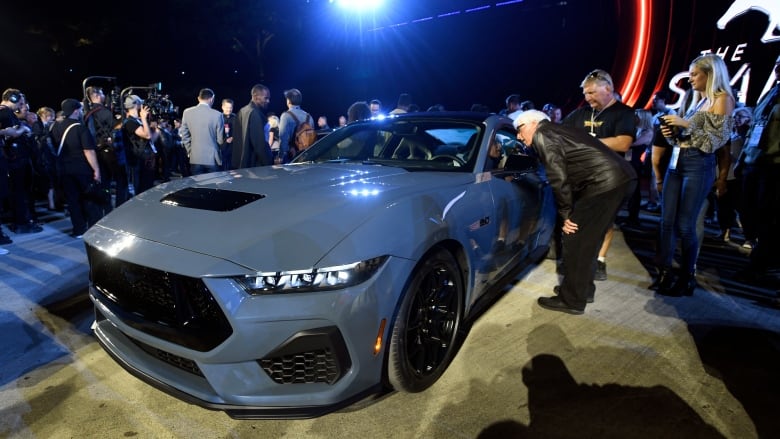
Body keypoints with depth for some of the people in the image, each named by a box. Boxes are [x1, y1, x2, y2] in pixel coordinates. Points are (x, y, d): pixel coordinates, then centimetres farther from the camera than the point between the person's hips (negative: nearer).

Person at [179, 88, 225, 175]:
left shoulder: (187, 112, 0)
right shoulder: (217, 114, -10)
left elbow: (184, 136, 5)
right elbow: (220, 140, -5)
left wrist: (190, 152, 16)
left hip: (195, 158, 3)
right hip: (213, 158, -3)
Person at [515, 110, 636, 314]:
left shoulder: (542, 135, -2)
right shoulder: (557, 130, 26)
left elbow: (558, 177, -12)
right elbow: (568, 173, 25)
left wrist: (565, 214, -5)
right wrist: (569, 211, 22)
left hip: (605, 182, -10)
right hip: (621, 178, 10)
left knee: (574, 241, -1)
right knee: (586, 239, 19)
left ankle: (572, 300, 10)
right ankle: (583, 288, 32)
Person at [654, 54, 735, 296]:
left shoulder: (722, 99, -3)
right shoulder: (695, 100, 19)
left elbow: (716, 140, -11)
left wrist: (686, 124, -15)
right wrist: (671, 133, 4)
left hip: (699, 166, -7)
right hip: (676, 162, 7)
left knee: (685, 225, -3)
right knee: (667, 222, 3)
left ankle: (687, 277, 13)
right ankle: (664, 274, 9)